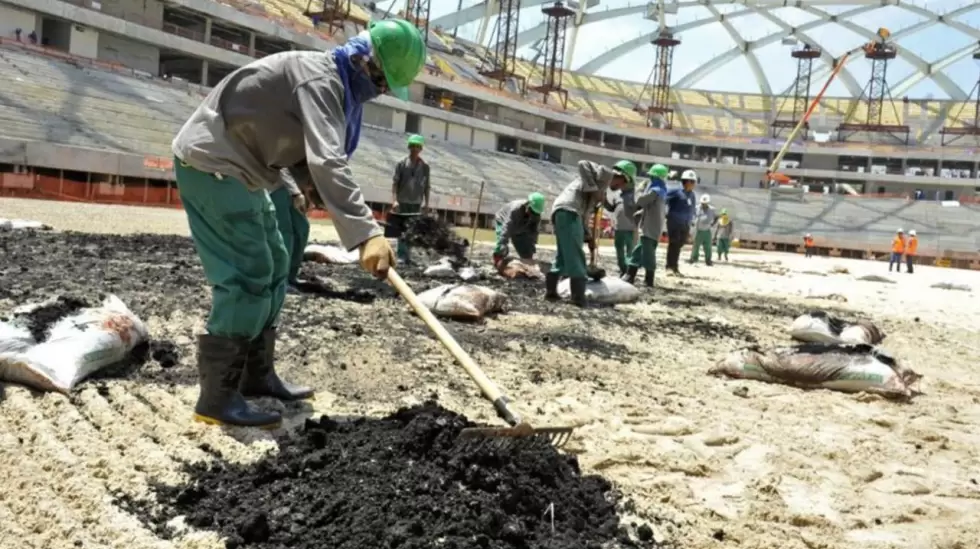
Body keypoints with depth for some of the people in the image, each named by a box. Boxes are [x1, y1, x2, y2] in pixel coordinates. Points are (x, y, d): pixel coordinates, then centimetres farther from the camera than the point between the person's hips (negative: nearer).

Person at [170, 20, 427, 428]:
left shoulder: (337, 84, 11)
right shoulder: (319, 77, -22)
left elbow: (308, 154, 16)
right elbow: (326, 162, -37)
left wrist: (338, 205, 0)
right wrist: (366, 233, -45)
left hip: (236, 168, 11)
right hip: (210, 163, -11)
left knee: (273, 266, 14)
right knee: (247, 275, -13)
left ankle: (257, 375, 22)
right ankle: (217, 398, -8)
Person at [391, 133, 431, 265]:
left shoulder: (425, 166, 5)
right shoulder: (401, 164, 0)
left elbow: (426, 185, 8)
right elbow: (395, 182, -3)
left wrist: (426, 202, 2)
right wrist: (394, 200, -12)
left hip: (416, 203, 2)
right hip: (402, 201, -2)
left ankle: (407, 255, 11)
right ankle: (402, 255, -1)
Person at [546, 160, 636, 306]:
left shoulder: (602, 187, 32)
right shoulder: (606, 174, 5)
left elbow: (585, 212, 29)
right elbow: (583, 164, -12)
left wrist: (588, 237, 24)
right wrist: (592, 188, -13)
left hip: (562, 211, 10)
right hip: (569, 211, -10)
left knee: (564, 255, 17)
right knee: (575, 255, -10)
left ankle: (550, 290, 18)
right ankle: (578, 296, -11)